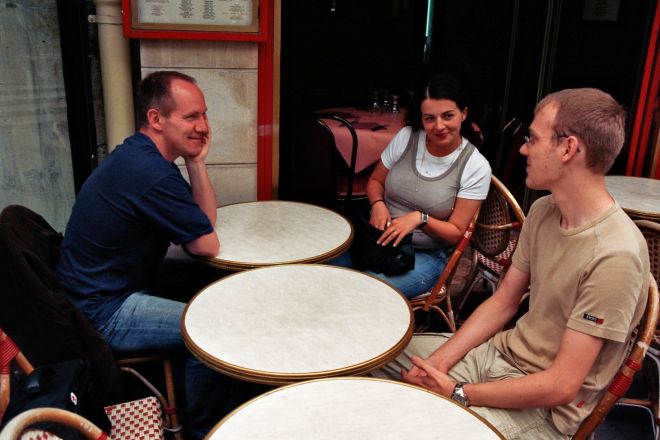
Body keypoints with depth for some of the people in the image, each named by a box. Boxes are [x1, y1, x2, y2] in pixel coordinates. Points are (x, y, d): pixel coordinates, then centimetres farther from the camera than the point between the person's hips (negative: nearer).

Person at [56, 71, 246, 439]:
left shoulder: (137, 154, 5)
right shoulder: (153, 175, -28)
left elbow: (205, 223, 5)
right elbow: (208, 245, -16)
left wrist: (197, 160, -6)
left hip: (96, 290, 10)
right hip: (102, 313, -10)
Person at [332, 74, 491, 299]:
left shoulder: (476, 167, -9)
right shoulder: (406, 137, -2)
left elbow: (456, 232, -5)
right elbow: (375, 181, 12)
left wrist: (419, 218, -22)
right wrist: (378, 204, -10)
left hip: (426, 255, -3)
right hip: (377, 238, 3)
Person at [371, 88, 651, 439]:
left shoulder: (614, 256, -28)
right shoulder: (542, 211, -3)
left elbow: (562, 386, -25)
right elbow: (502, 302, 3)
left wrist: (457, 392, -18)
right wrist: (437, 363, -8)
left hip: (545, 409, -7)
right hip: (504, 352, 7)